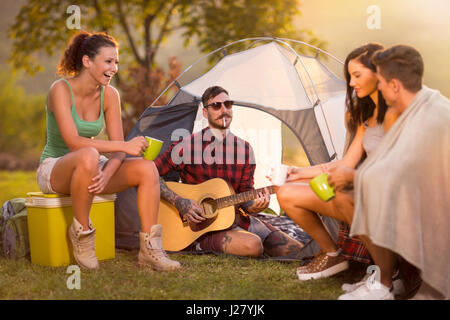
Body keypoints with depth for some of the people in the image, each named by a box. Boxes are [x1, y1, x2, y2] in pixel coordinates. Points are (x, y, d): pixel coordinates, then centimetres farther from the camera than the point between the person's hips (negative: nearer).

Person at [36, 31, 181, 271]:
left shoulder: (109, 94, -3)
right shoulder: (61, 89, -19)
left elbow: (117, 148, -5)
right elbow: (73, 142, -29)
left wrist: (106, 175, -26)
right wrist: (125, 146, -31)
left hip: (89, 169, 6)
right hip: (54, 169, -6)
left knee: (147, 169, -18)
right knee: (89, 156, -41)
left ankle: (150, 249, -17)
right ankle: (81, 232, -20)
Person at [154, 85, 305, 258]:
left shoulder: (244, 148, 4)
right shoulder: (187, 146, -9)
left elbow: (245, 192, 5)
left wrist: (253, 206, -19)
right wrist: (179, 202, -18)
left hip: (237, 219, 5)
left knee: (297, 251, -5)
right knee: (252, 246, -33)